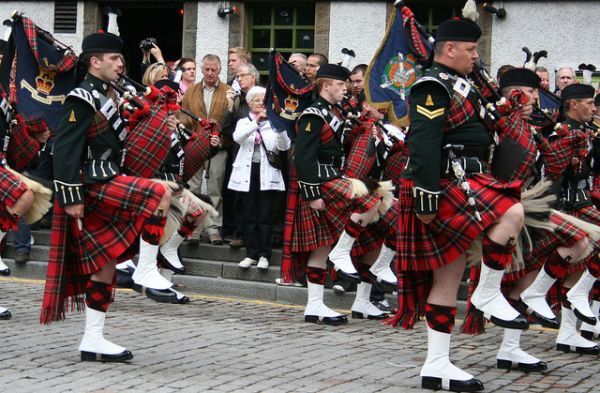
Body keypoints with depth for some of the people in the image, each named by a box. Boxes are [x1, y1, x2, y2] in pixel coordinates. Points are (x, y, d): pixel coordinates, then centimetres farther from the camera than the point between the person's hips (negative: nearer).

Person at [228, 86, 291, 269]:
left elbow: (284, 146, -7)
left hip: (267, 174, -1)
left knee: (265, 216, -3)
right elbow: (237, 137, -13)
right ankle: (251, 254, 8)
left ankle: (264, 255, 1)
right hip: (247, 173, 1)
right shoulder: (244, 122, 11)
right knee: (249, 216, 3)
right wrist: (256, 122, -25)